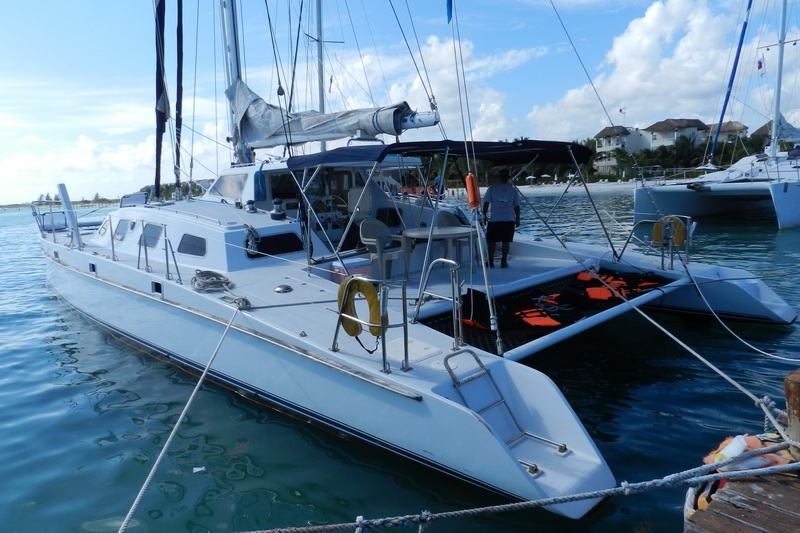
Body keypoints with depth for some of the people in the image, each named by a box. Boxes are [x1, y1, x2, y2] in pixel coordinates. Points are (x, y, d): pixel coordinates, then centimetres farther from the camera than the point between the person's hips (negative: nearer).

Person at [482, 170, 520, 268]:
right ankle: (503, 262, 6)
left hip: (494, 219, -1)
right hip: (509, 219, 1)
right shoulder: (513, 189, 4)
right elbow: (517, 206, 4)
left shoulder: (492, 188, 0)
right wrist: (517, 219, 11)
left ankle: (490, 262, 7)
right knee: (506, 241, 6)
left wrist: (484, 216, 5)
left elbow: (486, 203, -3)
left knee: (491, 241, 7)